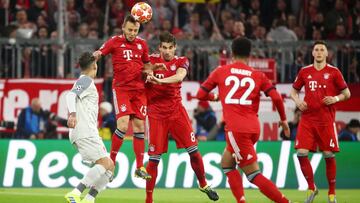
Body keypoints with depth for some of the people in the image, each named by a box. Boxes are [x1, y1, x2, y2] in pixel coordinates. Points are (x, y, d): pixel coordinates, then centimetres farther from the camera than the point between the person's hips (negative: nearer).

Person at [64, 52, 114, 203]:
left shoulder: (83, 81, 25)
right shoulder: (86, 80, -4)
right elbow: (71, 95, -20)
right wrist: (73, 114, -34)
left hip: (88, 132, 10)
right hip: (85, 132, -10)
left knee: (109, 166, 5)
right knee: (105, 164, -19)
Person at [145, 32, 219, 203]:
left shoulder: (181, 61, 0)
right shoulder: (152, 60, 1)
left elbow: (179, 76, -20)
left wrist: (160, 80, -37)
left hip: (176, 110, 1)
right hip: (156, 113, -1)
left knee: (194, 150, -3)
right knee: (154, 159, -6)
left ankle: (203, 185, 20)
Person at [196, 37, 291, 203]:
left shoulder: (220, 71, 6)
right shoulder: (258, 75, 10)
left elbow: (201, 94, 12)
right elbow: (276, 97, 0)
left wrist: (214, 97, 33)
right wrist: (283, 120, 14)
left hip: (236, 129, -5)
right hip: (253, 128, 5)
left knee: (254, 175, -3)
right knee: (226, 162, 23)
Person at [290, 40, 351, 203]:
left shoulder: (333, 72, 1)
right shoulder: (304, 72, 8)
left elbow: (346, 93, 6)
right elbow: (294, 90, 19)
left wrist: (336, 98, -13)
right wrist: (297, 101, -2)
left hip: (326, 120, -2)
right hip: (307, 118, 2)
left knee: (329, 155, -3)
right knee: (301, 153, -10)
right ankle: (311, 188, 8)